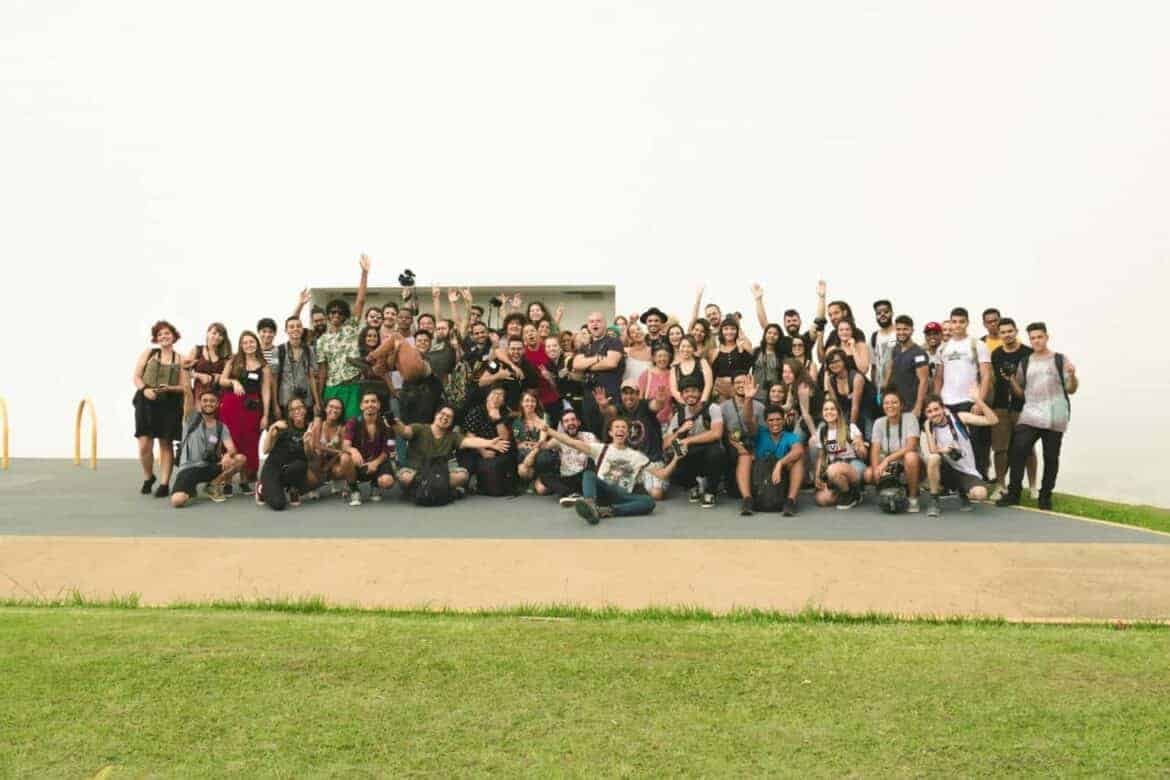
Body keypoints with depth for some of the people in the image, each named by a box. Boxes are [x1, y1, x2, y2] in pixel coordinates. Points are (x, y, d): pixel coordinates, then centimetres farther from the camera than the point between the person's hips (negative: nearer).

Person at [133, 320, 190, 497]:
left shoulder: (180, 359, 7)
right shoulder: (148, 352, 8)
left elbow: (184, 387, 4)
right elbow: (136, 377, 5)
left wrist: (169, 388, -14)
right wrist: (144, 389, -13)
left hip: (170, 405, 0)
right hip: (146, 402, 0)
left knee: (166, 444, 2)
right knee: (144, 444, -7)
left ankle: (164, 484, 10)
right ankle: (148, 477, 18)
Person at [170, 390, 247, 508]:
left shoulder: (221, 427, 7)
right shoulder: (192, 419, 2)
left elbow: (232, 449, -9)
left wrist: (228, 455, -29)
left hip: (208, 467, 3)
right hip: (188, 468, -3)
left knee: (240, 459, -19)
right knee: (177, 501, -31)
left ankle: (214, 485, 0)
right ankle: (190, 488, 8)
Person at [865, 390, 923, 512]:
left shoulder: (910, 418, -9)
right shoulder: (879, 423, 2)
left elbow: (911, 446, -22)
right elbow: (875, 450, -6)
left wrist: (887, 459, -29)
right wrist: (877, 469, -25)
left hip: (910, 466, -4)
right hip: (890, 467, 4)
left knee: (910, 456, -37)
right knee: (868, 474, -23)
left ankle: (913, 498, -17)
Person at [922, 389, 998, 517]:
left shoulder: (959, 417, -8)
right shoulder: (929, 425, -3)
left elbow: (992, 420, -15)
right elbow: (932, 450, -12)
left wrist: (978, 400, -25)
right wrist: (943, 449, -32)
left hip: (967, 471, -1)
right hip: (946, 470, 1)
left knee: (980, 493, -29)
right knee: (933, 458, -33)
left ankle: (963, 493, 12)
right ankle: (934, 502, -16)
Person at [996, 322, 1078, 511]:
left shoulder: (1060, 360, 4)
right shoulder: (1024, 363, 12)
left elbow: (1071, 390, 5)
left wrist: (1072, 375, -14)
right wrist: (1011, 379, -2)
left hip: (1054, 417, -2)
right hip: (1030, 414, 2)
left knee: (1051, 457, 3)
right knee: (1018, 451, -11)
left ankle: (1045, 495, 13)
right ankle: (1013, 493, -4)